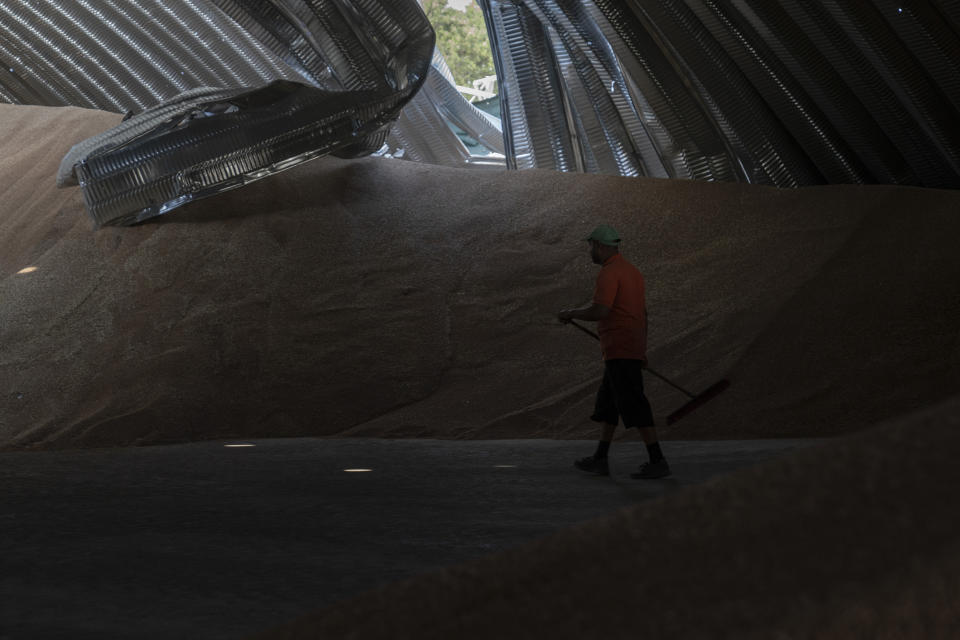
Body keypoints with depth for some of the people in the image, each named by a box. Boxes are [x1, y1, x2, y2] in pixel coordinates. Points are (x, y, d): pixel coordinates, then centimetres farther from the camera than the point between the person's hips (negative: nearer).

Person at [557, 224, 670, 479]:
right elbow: (643, 312, 20)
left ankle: (657, 461, -8)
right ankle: (599, 460, 21)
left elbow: (600, 311, -24)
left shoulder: (609, 274, -14)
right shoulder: (633, 271, 16)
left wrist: (570, 313, -7)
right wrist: (641, 350, 25)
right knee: (607, 404, 16)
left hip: (620, 351, -10)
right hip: (634, 349, 10)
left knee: (634, 406, -8)